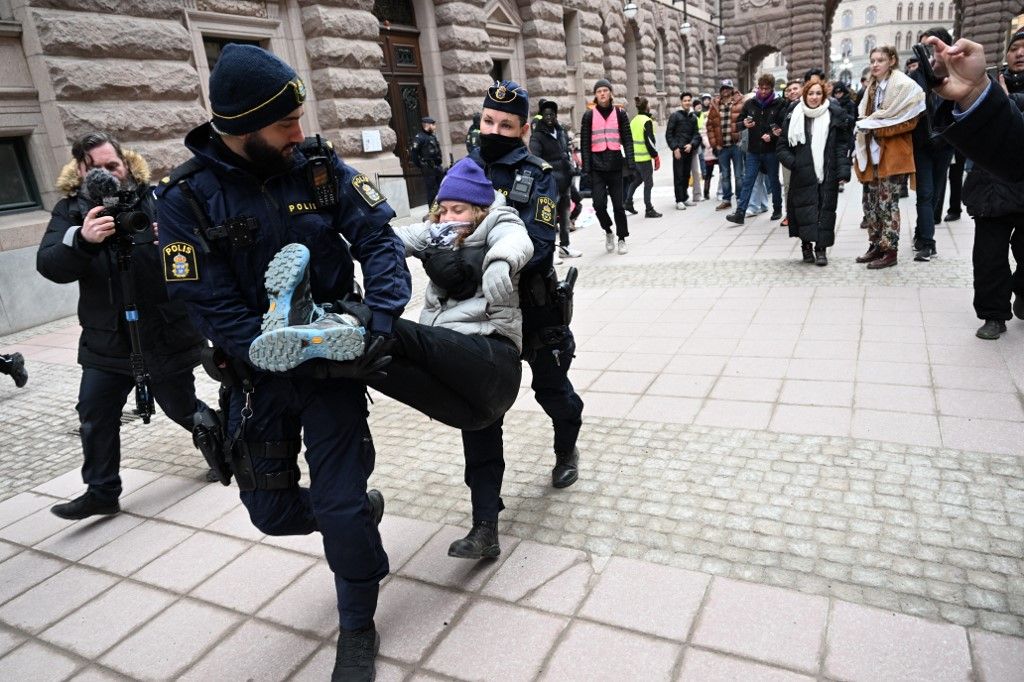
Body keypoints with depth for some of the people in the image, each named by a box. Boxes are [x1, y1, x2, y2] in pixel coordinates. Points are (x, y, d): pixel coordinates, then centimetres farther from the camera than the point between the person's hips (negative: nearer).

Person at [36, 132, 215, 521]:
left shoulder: (156, 199, -5)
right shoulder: (70, 211, 1)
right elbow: (49, 267, -13)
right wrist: (82, 239, -32)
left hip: (166, 335, -3)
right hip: (106, 339, 3)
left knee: (182, 407, 11)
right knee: (94, 416, 5)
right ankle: (102, 491, 21)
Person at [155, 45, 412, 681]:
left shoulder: (319, 164, -6)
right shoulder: (188, 197, -12)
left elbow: (379, 239, -8)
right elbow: (210, 307, -15)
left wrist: (382, 318, -25)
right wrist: (304, 362, -22)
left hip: (335, 355, -1)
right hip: (258, 370, 1)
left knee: (340, 507, -2)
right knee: (272, 510, 11)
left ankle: (358, 630, 23)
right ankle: (359, 508, 44)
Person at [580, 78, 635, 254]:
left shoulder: (620, 114, 7)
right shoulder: (589, 115, 5)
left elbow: (627, 140, 5)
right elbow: (585, 143, 3)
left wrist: (630, 164, -6)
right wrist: (586, 168, -5)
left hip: (615, 165, 1)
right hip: (597, 166, 0)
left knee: (618, 204, 4)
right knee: (599, 204, -8)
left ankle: (622, 239, 16)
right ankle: (608, 232, 17)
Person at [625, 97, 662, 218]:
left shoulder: (633, 121, 11)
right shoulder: (647, 121, -13)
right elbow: (649, 140, -17)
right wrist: (656, 156, -12)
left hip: (634, 157, 8)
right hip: (644, 158, -8)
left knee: (636, 180, 23)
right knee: (648, 183, -1)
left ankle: (628, 203, 25)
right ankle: (649, 210, 2)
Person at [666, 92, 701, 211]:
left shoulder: (693, 117, 13)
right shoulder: (675, 115, -1)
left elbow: (696, 133, 11)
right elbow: (669, 134, -4)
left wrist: (691, 144, -7)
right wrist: (675, 148, -11)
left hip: (689, 150, 5)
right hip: (678, 150, -5)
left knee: (687, 175, 9)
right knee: (678, 175, -5)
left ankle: (685, 198, 19)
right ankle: (679, 200, -3)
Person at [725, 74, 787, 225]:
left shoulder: (779, 104, -3)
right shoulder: (750, 104, 5)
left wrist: (771, 136, -20)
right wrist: (745, 124, -8)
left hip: (771, 150, -2)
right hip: (753, 150, 2)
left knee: (774, 182, 11)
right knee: (747, 182, -2)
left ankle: (777, 210, 26)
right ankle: (740, 213, -5)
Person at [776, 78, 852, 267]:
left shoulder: (835, 115, 3)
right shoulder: (795, 117, 5)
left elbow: (842, 145, 2)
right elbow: (783, 146, 8)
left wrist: (843, 171, -7)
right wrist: (793, 163, -8)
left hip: (828, 173, 0)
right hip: (803, 174, 0)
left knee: (826, 209, 0)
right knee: (805, 208, -2)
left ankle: (821, 248, 7)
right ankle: (806, 245, 11)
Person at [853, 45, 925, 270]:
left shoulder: (903, 85, -8)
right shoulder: (872, 86, 15)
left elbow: (908, 121, -14)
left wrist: (874, 125, -16)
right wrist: (865, 124, 1)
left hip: (892, 152, -7)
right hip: (872, 150, 8)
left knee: (887, 202, -6)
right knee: (871, 201, 9)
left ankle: (890, 251, 0)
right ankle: (875, 245, 18)